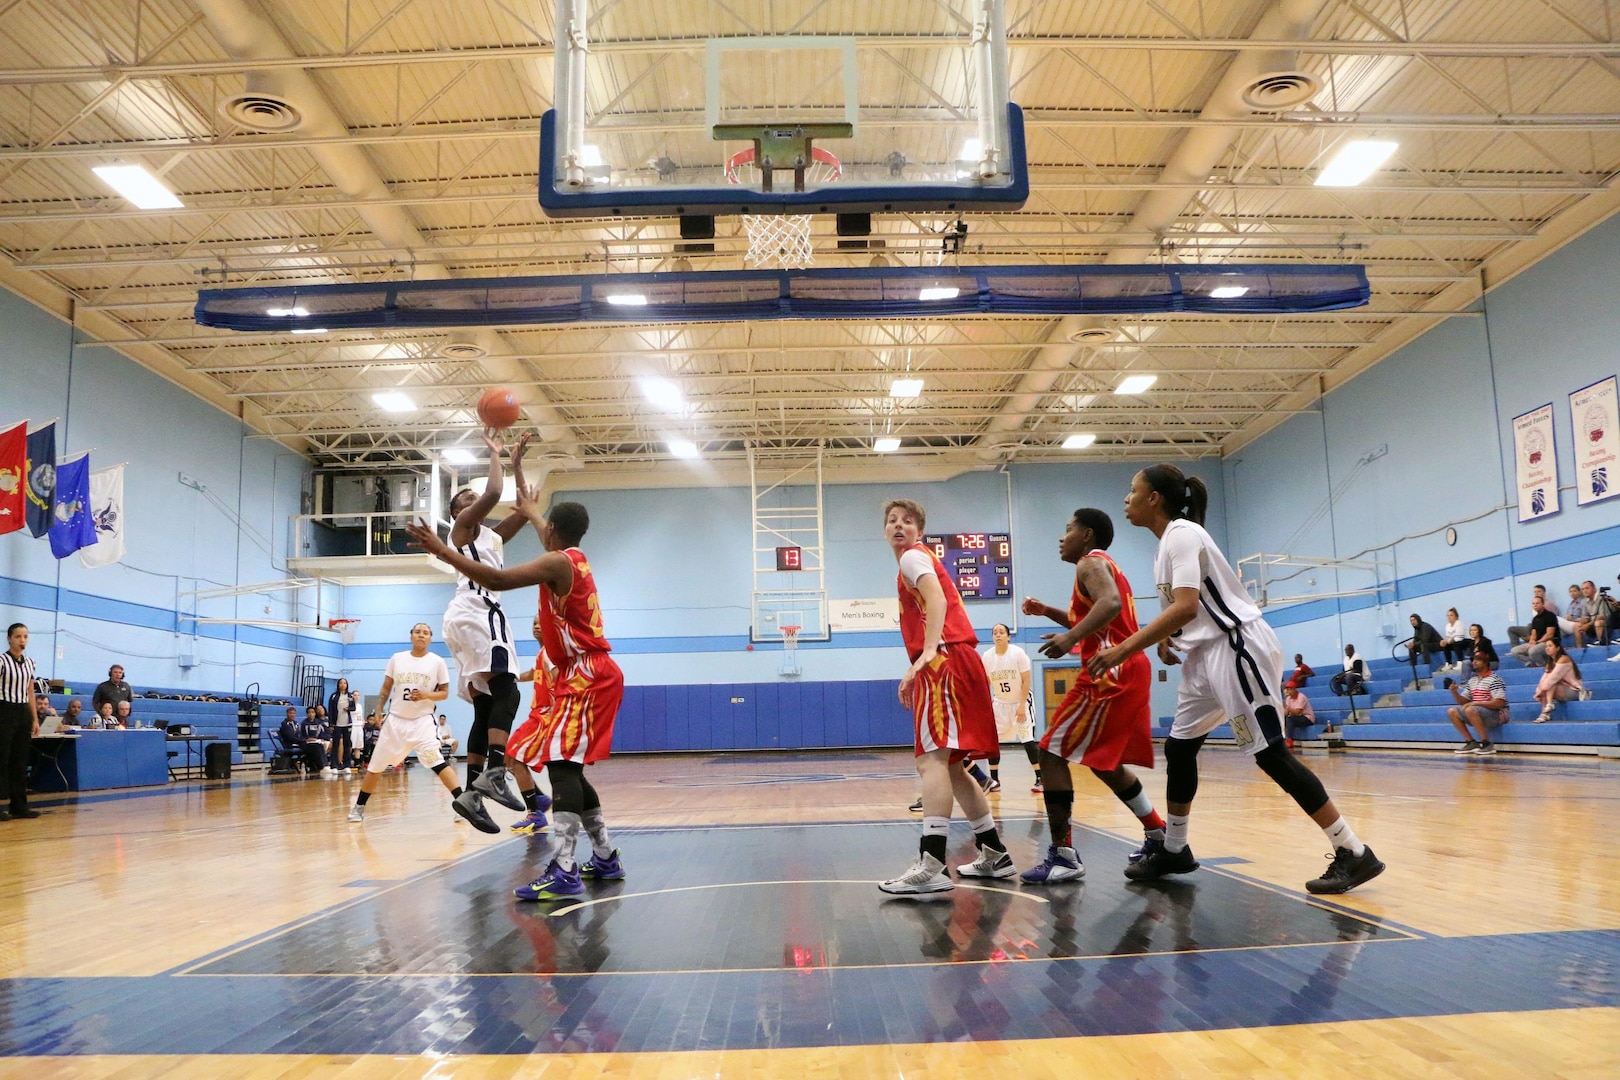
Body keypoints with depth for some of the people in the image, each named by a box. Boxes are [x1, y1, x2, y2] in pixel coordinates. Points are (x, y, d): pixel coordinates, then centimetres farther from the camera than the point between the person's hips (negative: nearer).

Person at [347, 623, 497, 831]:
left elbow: (444, 693, 1)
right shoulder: (396, 658, 4)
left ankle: (462, 800, -27)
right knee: (375, 766, 11)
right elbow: (386, 689, 12)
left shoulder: (437, 662, -2)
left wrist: (427, 695, -18)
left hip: (422, 720, -3)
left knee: (436, 760, -24)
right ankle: (358, 807, 29)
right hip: (395, 719, 3)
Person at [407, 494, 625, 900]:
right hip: (586, 674, 10)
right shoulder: (575, 558, 15)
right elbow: (551, 533, 40)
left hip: (586, 677, -10)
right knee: (566, 765, 15)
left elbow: (496, 580, -24)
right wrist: (530, 508, 57)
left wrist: (443, 551, -18)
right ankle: (606, 858, 21)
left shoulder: (557, 563, -12)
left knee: (561, 763, -17)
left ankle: (563, 873, -25)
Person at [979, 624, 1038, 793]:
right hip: (1000, 702, 4)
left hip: (1021, 701, -3)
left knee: (1028, 740, -10)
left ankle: (1040, 779, -3)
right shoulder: (986, 656, -9)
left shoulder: (1018, 653, -17)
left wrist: (1022, 706, -18)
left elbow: (1026, 681, -14)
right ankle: (994, 780, 7)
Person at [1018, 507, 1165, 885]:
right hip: (1129, 672, 10)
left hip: (1111, 674, -10)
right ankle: (1159, 836, 26)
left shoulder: (1091, 562, -6)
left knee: (1053, 752, -9)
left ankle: (1063, 855, -12)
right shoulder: (1104, 568, 24)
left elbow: (1110, 604, -27)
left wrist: (1070, 637, -35)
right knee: (1103, 762, 22)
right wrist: (1047, 611, 23)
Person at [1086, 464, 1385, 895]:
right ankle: (1174, 850, 24)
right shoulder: (1167, 542, 14)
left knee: (1270, 753, -9)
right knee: (1179, 747, 13)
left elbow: (1186, 607, -28)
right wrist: (1165, 637, 5)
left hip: (1238, 647, -10)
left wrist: (1124, 649, -31)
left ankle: (1353, 854, -4)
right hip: (1208, 653, 10)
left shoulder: (1182, 534, -16)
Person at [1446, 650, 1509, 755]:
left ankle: (1487, 744, -26)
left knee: (1470, 710, -34)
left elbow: (1500, 703, -22)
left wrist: (1476, 703, -24)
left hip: (1497, 714, -9)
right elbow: (1463, 702, 14)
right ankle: (1472, 742, -5)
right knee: (1452, 711, -3)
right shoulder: (1472, 681, 12)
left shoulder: (1494, 679, -13)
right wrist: (1454, 692, -7)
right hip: (1478, 713, 9)